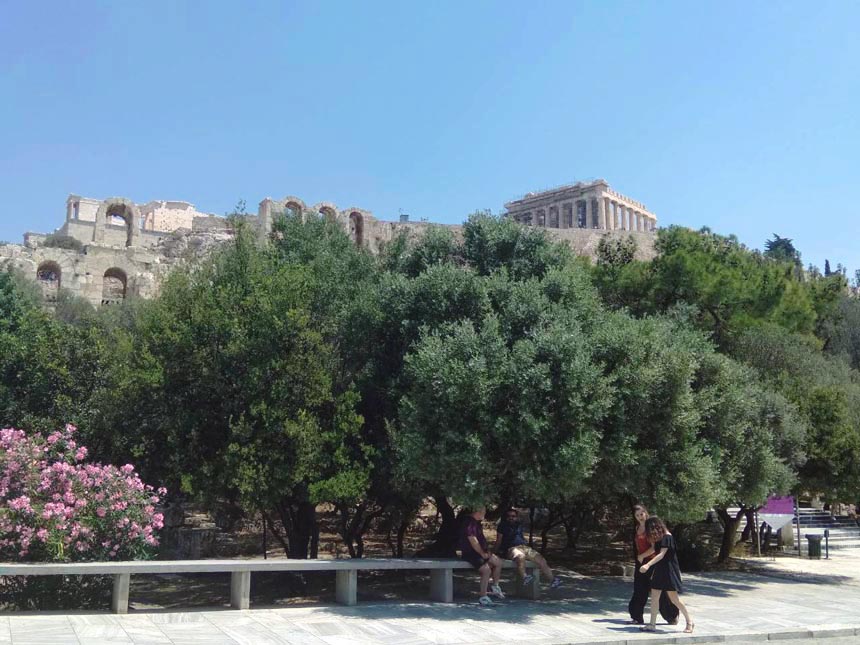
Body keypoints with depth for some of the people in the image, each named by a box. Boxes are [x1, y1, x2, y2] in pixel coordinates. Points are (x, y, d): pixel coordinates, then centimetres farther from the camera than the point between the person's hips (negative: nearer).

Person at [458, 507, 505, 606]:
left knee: (498, 562, 4)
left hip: (480, 552, 10)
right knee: (486, 570, -25)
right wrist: (482, 554, -14)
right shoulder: (469, 523, -19)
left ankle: (495, 586, 19)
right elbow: (473, 541, -22)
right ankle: (483, 597, -18)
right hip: (469, 553, -10)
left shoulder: (476, 523, 14)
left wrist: (485, 551, 10)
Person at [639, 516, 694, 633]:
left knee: (674, 598, -5)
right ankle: (652, 625, 5)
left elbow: (661, 554, -23)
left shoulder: (667, 537, -14)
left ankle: (690, 622, 9)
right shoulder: (658, 538, 13)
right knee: (654, 597, 3)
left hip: (669, 571, -9)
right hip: (660, 570, 9)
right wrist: (654, 572, 18)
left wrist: (648, 565, -32)